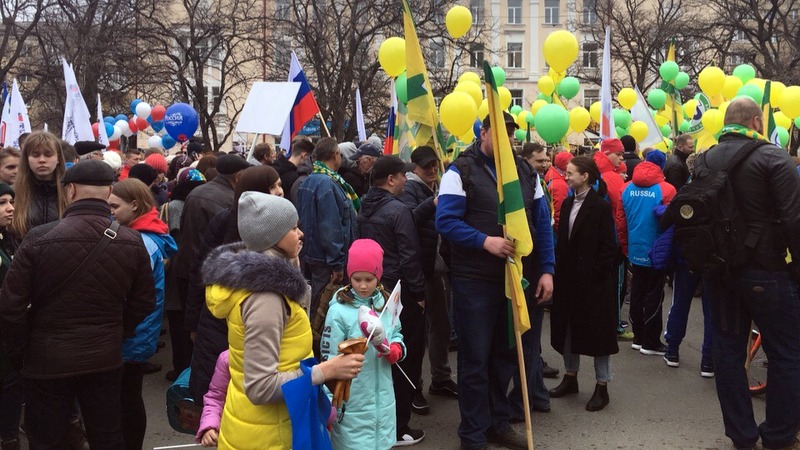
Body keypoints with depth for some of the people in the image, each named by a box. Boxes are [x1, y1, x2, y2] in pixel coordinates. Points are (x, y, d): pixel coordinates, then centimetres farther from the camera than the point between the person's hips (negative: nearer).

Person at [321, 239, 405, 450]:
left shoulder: (385, 303, 2)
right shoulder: (339, 310, -14)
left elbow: (397, 336, 14)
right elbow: (330, 360, -11)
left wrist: (395, 350, -8)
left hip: (383, 396, 5)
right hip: (353, 400, -5)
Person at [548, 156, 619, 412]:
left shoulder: (601, 207, -10)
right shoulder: (567, 204, 10)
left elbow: (608, 247, -11)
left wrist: (597, 275, -15)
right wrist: (560, 270, 5)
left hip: (593, 281, -7)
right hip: (568, 279, 7)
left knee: (597, 330, 1)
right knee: (569, 327, 15)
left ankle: (602, 387, 12)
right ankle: (570, 377, 29)